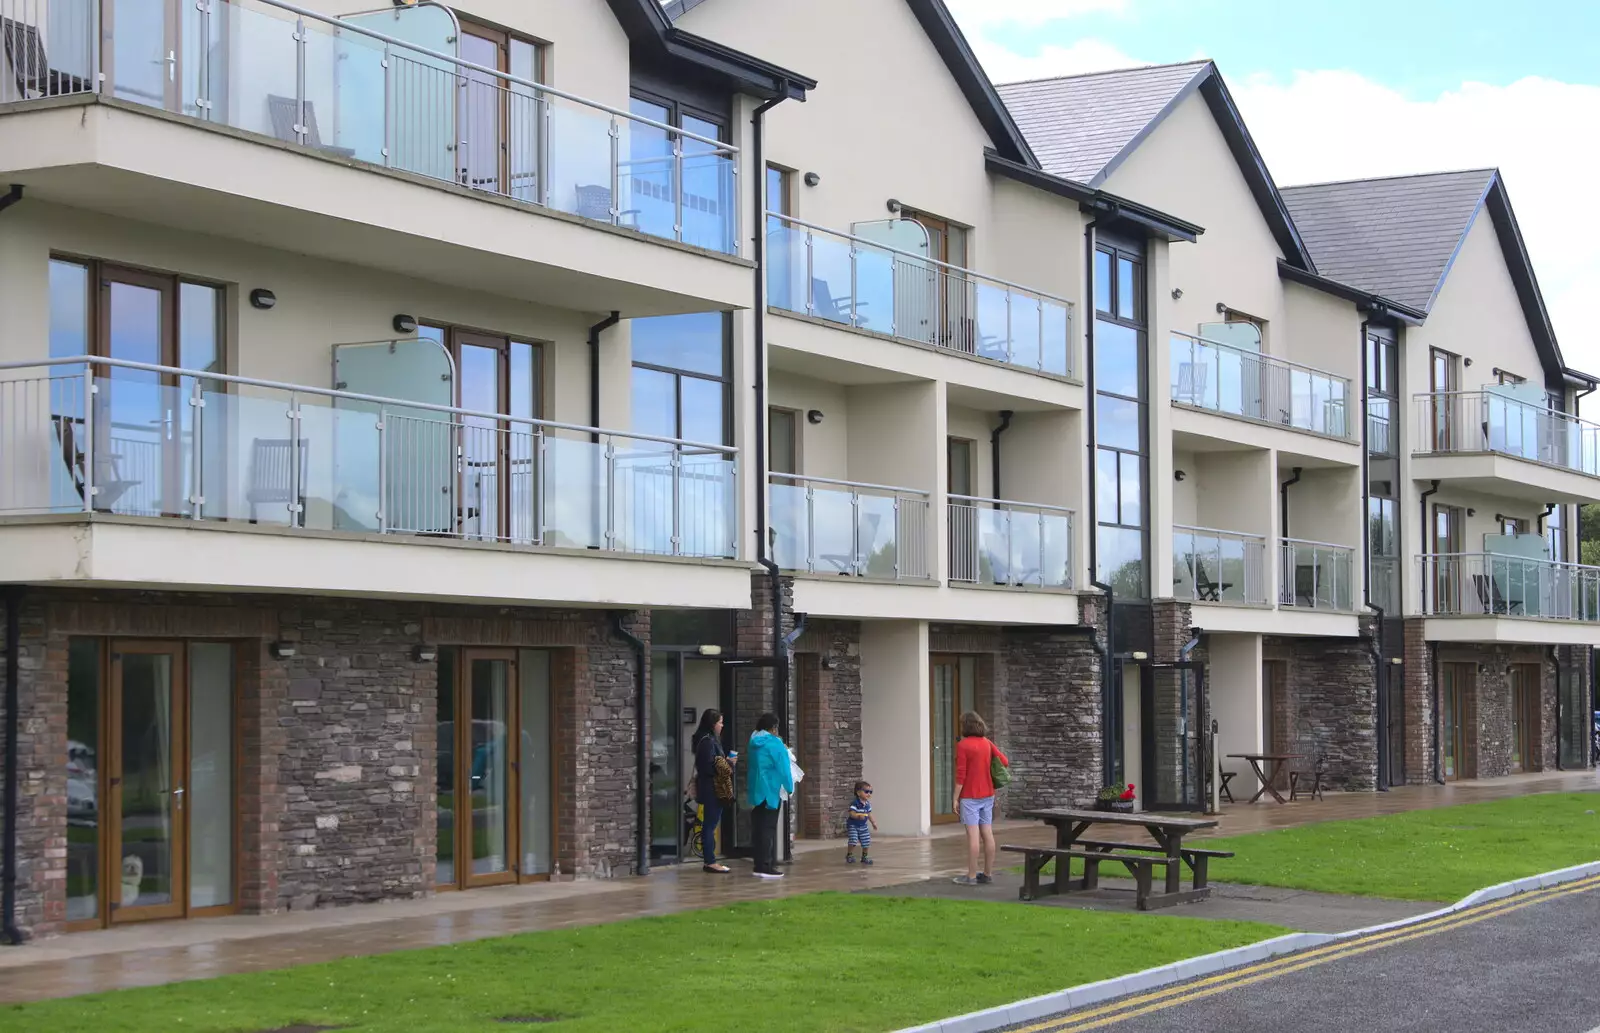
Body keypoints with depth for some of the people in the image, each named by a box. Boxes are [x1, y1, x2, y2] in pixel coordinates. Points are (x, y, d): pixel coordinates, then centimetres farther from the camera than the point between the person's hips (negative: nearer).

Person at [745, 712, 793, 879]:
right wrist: (789, 787, -1)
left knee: (758, 828, 8)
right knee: (768, 829, -7)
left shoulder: (754, 744, 12)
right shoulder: (775, 743, -10)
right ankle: (766, 867, -9)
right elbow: (783, 768, -10)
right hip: (770, 791, -7)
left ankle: (760, 865, 10)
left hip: (755, 791, 7)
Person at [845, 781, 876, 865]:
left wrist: (873, 822, 11)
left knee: (866, 843, 4)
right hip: (852, 826, -6)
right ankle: (849, 855, 1)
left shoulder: (867, 804, 2)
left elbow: (869, 814, 14)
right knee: (853, 841, -19)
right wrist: (859, 815, -46)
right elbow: (852, 814, -29)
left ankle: (864, 857, 23)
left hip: (863, 826, 6)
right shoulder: (855, 803, -22)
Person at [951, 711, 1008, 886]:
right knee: (987, 834, 8)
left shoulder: (963, 745, -12)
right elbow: (1005, 762, 8)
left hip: (970, 796, -6)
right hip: (987, 795, 6)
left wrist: (955, 798, -9)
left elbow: (961, 775, -14)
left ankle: (971, 876, -5)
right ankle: (987, 874, 13)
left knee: (973, 834, -6)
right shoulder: (987, 743, 6)